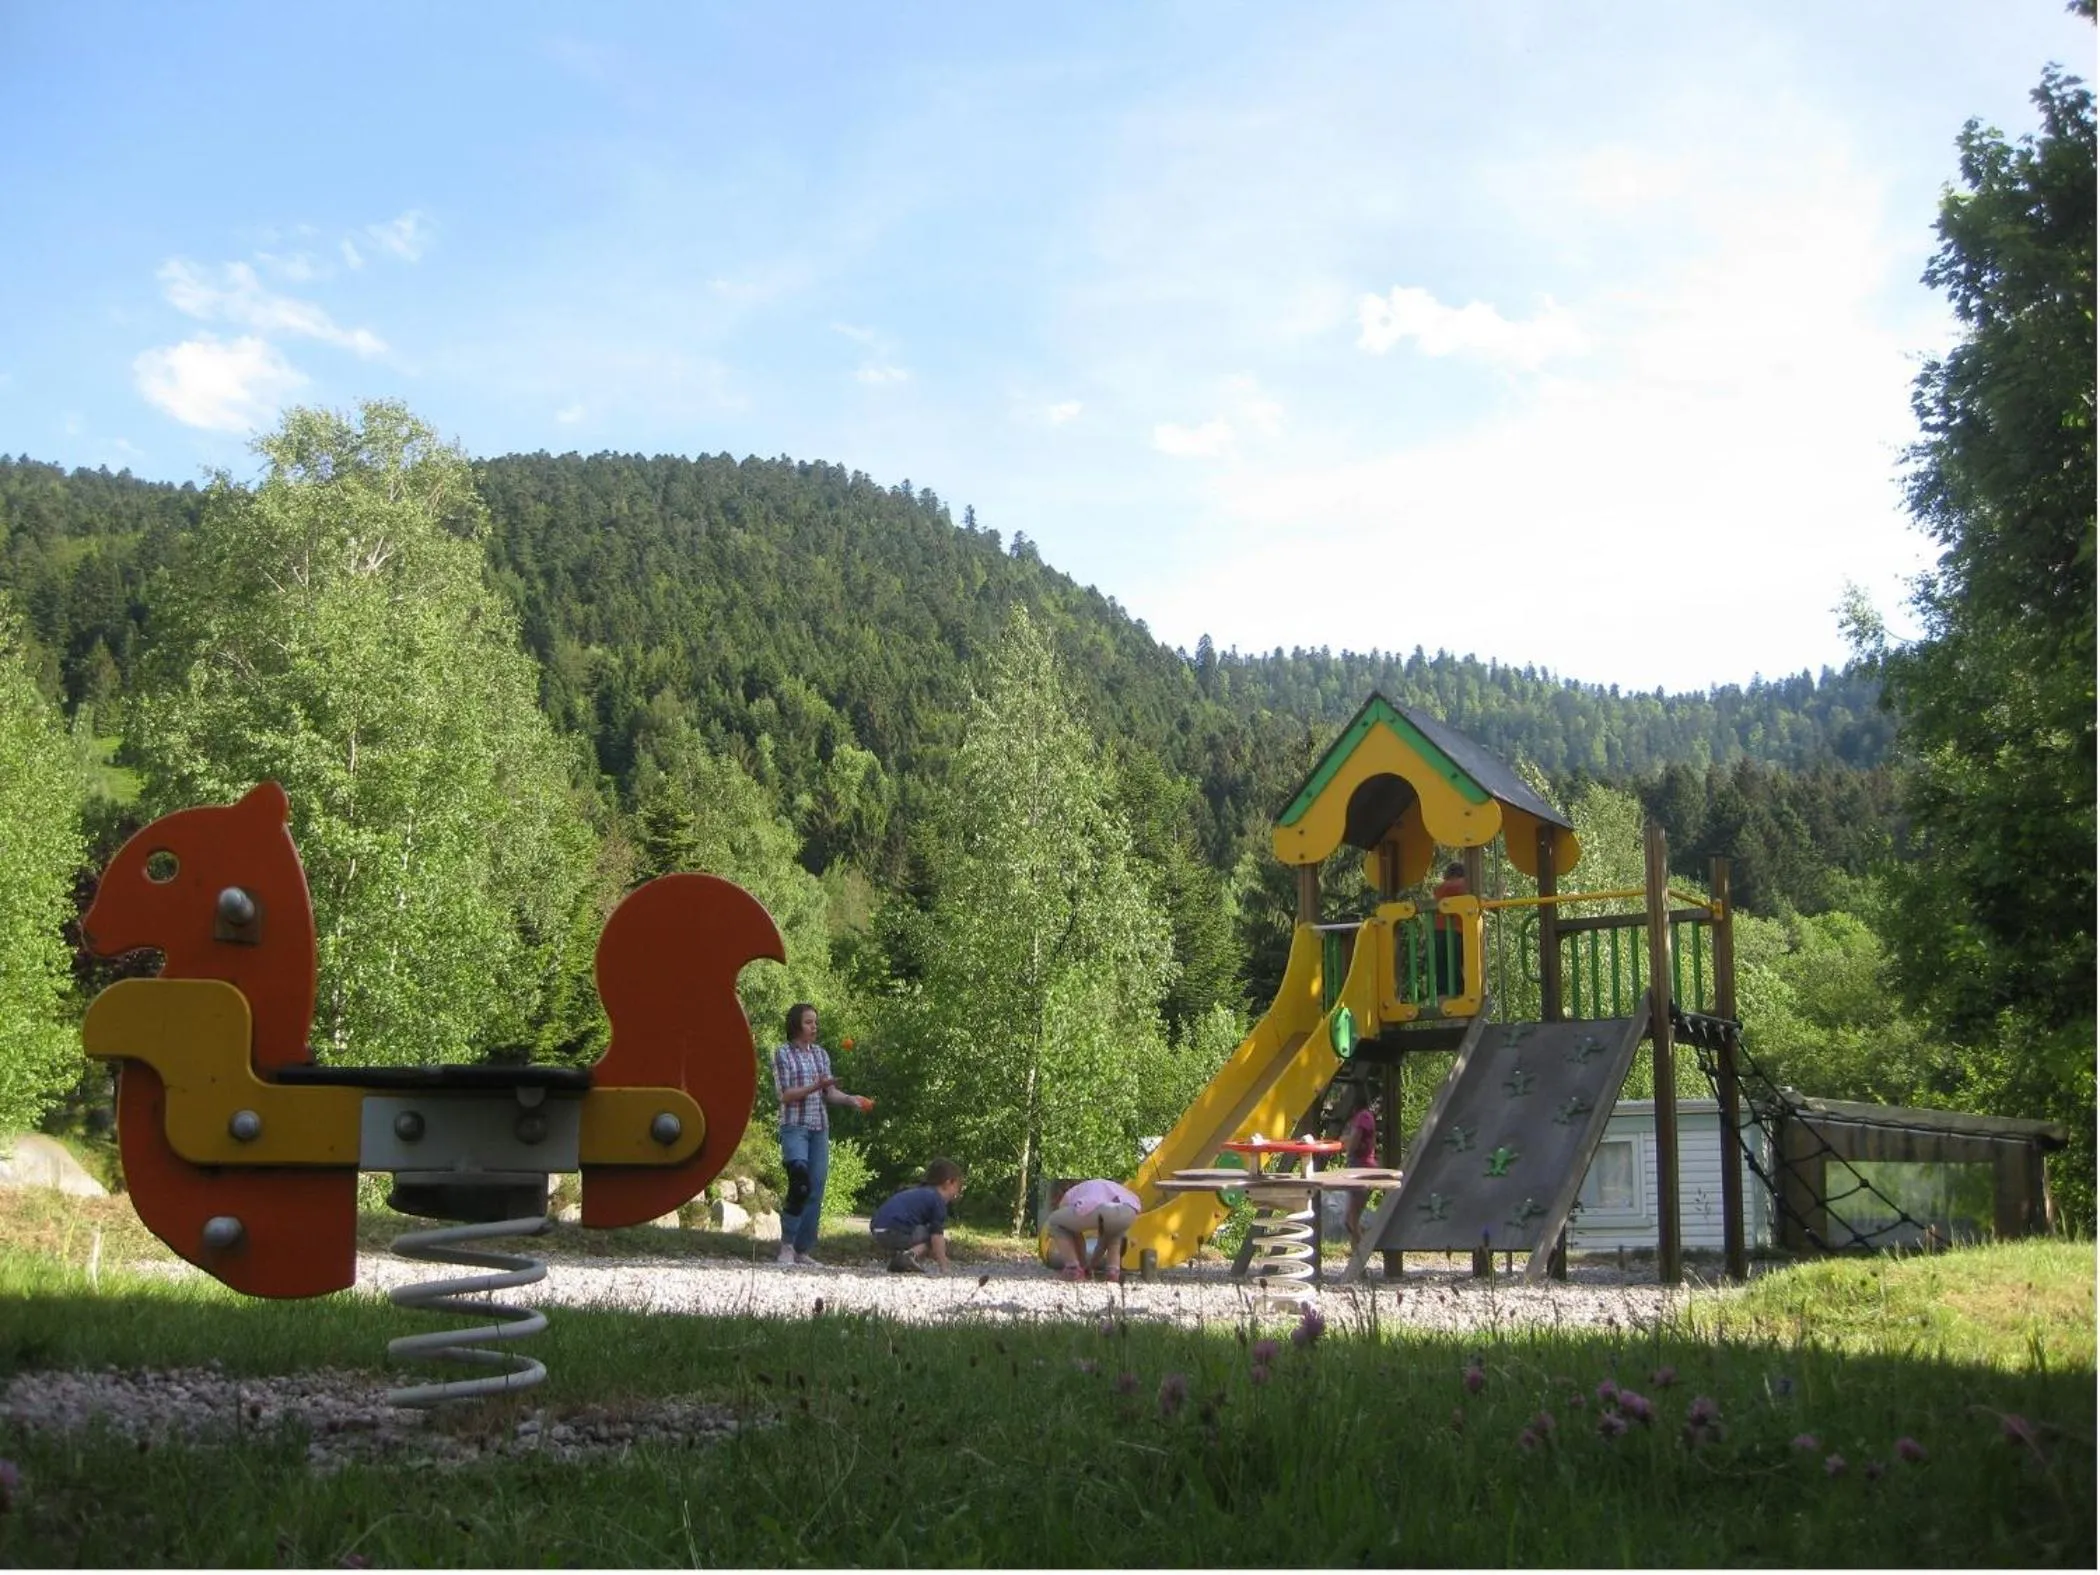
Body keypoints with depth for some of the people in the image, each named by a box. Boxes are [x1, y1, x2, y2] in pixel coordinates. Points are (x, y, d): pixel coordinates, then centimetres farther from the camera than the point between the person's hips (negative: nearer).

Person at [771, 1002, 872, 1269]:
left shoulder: (820, 1054, 12)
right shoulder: (783, 1053, -1)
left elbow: (830, 1093, 8)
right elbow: (785, 1095, -9)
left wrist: (850, 1099, -11)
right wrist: (815, 1087, -21)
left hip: (820, 1128, 5)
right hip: (794, 1127, -5)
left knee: (816, 1190, 3)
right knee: (800, 1184, -19)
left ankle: (803, 1249, 11)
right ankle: (787, 1245, -7)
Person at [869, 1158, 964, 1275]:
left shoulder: (919, 1192, 28)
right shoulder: (938, 1200, 0)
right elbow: (937, 1236, -6)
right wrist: (943, 1267, 1)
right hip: (894, 1232, -9)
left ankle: (897, 1259, 10)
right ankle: (910, 1255, -18)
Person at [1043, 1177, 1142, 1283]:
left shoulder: (1070, 1195, 38)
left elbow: (1076, 1235, 37)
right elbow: (1105, 1233, 50)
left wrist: (1083, 1264, 46)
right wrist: (1092, 1264, 58)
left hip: (1091, 1210, -4)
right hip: (1128, 1212, 4)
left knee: (1053, 1224, 28)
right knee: (1113, 1229, 43)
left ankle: (1074, 1269, 15)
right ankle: (1113, 1269, 21)